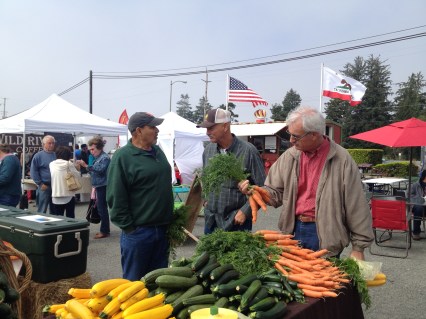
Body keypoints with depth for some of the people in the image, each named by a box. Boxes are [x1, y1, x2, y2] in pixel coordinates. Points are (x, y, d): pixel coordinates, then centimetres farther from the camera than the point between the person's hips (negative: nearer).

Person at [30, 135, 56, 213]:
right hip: (44, 187, -4)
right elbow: (33, 171, -5)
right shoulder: (38, 156, -3)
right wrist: (40, 184, -10)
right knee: (42, 211, 0)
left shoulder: (56, 155, 10)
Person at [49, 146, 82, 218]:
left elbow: (52, 178, 12)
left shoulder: (51, 164, 1)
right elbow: (77, 176, -4)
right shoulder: (69, 164, -8)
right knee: (70, 218, 7)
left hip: (56, 197, 3)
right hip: (68, 196, -3)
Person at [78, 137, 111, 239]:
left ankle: (104, 231, 1)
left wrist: (86, 166, -31)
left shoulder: (105, 158, -13)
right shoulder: (98, 158, 16)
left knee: (102, 209, -6)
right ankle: (104, 230, 21)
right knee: (101, 208, 14)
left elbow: (100, 169, -28)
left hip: (103, 186, -10)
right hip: (99, 186, 10)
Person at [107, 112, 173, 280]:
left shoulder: (158, 151, 9)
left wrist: (171, 219, 17)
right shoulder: (123, 157, -13)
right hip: (138, 232, -7)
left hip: (163, 229, 7)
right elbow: (116, 198, -15)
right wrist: (128, 227, -14)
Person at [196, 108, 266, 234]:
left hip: (236, 221, -5)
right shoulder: (208, 150, 4)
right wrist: (206, 199, 10)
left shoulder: (248, 151, -13)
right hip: (210, 220, 5)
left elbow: (261, 187, -11)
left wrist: (245, 211, -14)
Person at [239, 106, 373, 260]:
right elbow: (276, 192, 11)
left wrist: (359, 247, -5)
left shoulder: (341, 160, -10)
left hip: (325, 235, -4)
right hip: (295, 230, 4)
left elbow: (357, 207, -7)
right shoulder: (289, 157, 3)